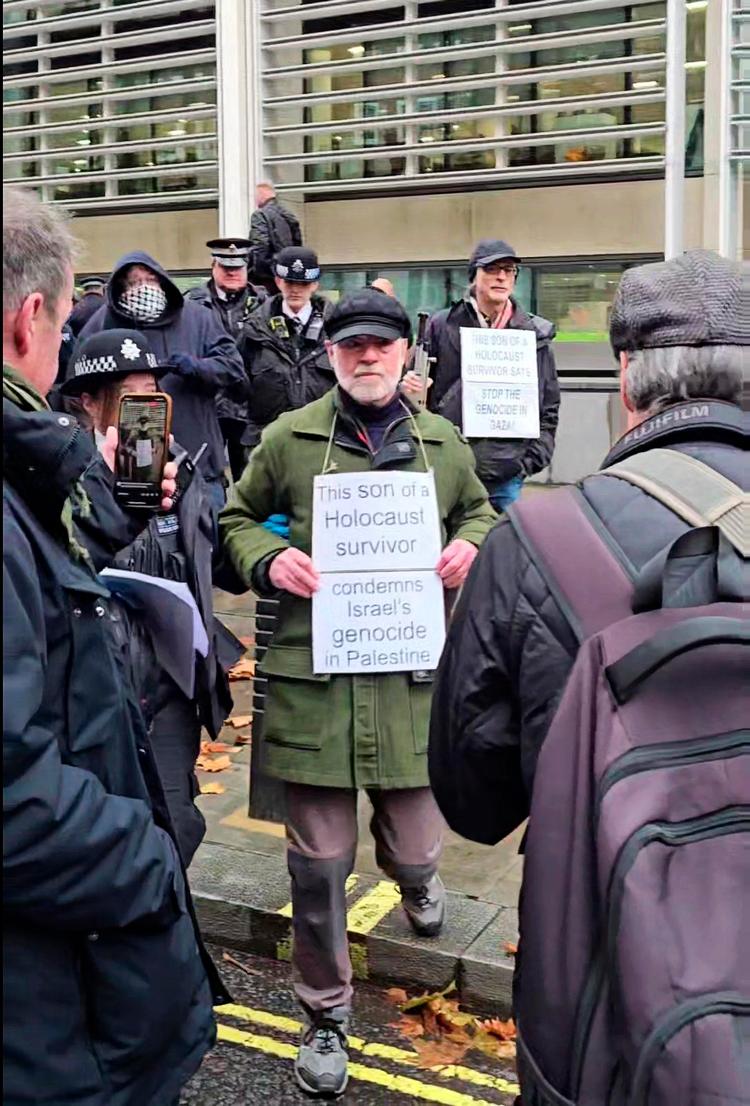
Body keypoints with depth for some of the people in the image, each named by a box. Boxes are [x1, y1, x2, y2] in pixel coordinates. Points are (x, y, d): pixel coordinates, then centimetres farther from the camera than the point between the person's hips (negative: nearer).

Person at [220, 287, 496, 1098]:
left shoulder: (442, 442, 10)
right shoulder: (287, 439, 3)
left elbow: (478, 511, 25)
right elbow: (237, 519, 14)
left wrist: (470, 546, 2)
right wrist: (267, 559, -8)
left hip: (413, 672, 2)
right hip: (314, 674, -1)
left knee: (414, 846, 11)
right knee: (318, 863, 5)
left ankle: (415, 876, 52)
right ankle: (325, 1015, 28)